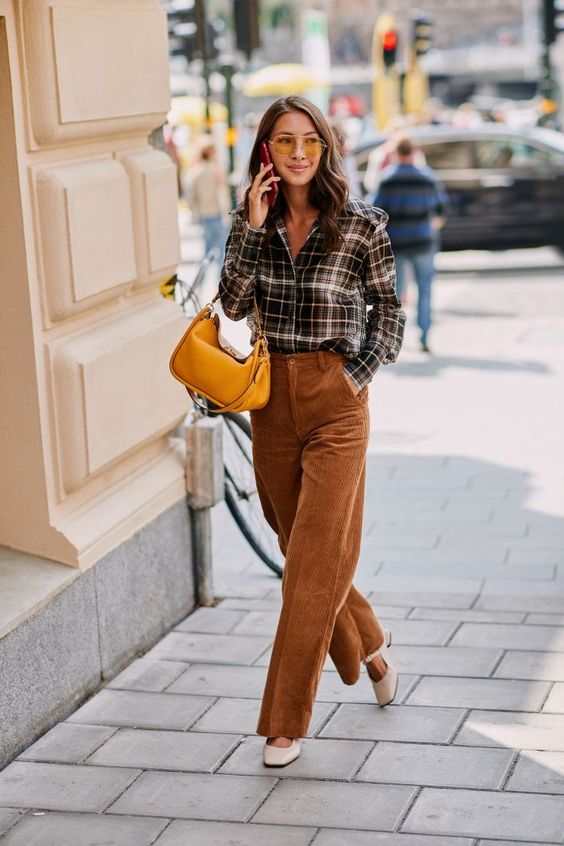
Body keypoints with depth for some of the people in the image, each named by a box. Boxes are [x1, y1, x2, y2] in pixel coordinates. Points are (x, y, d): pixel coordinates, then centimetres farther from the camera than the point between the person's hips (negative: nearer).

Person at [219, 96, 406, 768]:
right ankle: (371, 650, 40)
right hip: (272, 398, 4)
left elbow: (387, 309, 5)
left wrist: (359, 373, -6)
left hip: (335, 399, -4)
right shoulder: (252, 222, 3)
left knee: (314, 561, -5)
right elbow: (233, 304, -10)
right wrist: (252, 226, -16)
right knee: (303, 551, 15)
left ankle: (286, 723, 2)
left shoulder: (361, 226, -6)